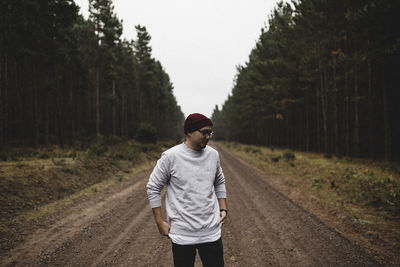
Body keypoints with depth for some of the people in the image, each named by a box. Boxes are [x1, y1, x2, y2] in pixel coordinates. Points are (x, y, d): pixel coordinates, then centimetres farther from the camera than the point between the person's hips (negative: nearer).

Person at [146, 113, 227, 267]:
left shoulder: (213, 154, 4)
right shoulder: (170, 157, -11)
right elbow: (153, 188, -5)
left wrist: (223, 209, 10)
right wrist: (160, 222, -5)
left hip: (212, 232, 4)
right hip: (182, 234, -3)